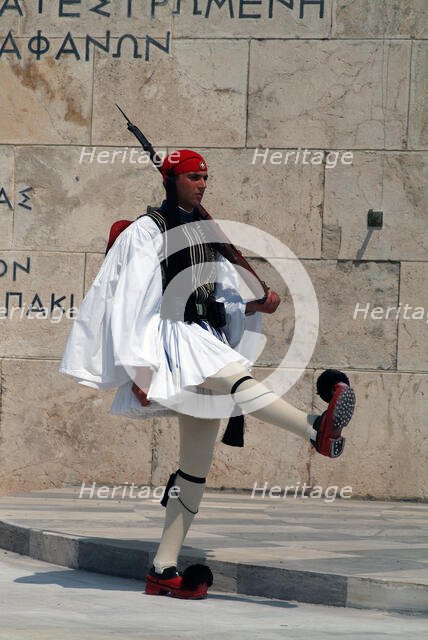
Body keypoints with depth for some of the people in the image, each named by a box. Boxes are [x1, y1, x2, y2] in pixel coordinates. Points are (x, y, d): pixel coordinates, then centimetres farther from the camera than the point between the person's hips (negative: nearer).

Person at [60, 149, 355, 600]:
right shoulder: (147, 230, 0)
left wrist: (256, 305, -3)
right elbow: (134, 300, -7)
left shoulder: (206, 234, 21)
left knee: (196, 469, 3)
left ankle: (163, 571, 5)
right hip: (170, 336, -8)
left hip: (206, 341, 8)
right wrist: (138, 367, -14)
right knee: (234, 375, -36)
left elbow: (226, 300, 19)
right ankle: (317, 431, -60)